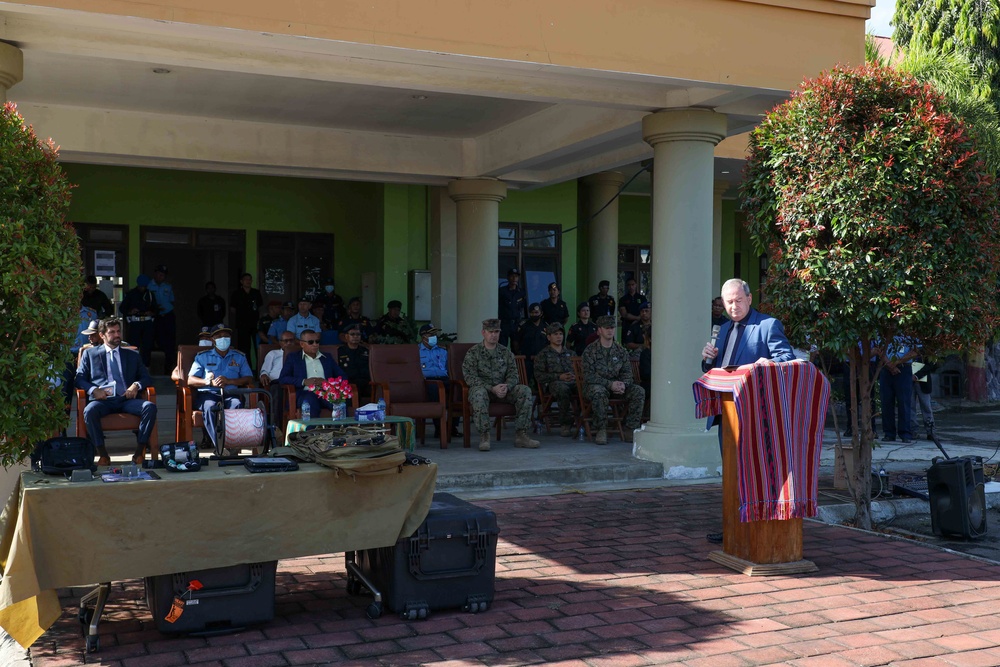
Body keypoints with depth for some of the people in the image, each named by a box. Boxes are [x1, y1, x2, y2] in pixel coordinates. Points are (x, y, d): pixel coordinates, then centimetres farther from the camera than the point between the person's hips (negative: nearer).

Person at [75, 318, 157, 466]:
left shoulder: (133, 355, 25)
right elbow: (79, 378, 12)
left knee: (150, 407, -30)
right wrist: (93, 389, -9)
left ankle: (140, 451, -23)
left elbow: (146, 377, 20)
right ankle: (103, 454, -25)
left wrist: (136, 385, -4)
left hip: (126, 399, 1)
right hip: (103, 400, -1)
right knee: (89, 411, -37)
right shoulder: (90, 354, 21)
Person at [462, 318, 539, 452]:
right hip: (483, 387, -4)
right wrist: (492, 388, -22)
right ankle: (484, 436, -34)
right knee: (479, 392, -39)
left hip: (503, 389, 4)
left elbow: (513, 374, 6)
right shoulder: (473, 352, 0)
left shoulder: (506, 352, 13)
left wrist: (506, 387, -18)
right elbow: (470, 377, -10)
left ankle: (521, 434, -18)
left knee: (525, 391, -20)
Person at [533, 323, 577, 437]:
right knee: (563, 388, -42)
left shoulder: (569, 353, 32)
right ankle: (565, 423, -33)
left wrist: (575, 376, 0)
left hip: (572, 382, 4)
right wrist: (559, 377, -8)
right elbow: (539, 375, 4)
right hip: (552, 383, -3)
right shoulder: (543, 355, 17)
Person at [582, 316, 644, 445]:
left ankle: (630, 431, -16)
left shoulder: (620, 350, 10)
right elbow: (589, 376, -13)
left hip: (616, 385, 4)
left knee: (639, 391, -19)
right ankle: (601, 431, -27)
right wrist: (610, 384, -23)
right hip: (595, 385, -4)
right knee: (598, 391, -40)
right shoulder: (590, 350, -4)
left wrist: (623, 384, -16)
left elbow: (627, 372, 8)